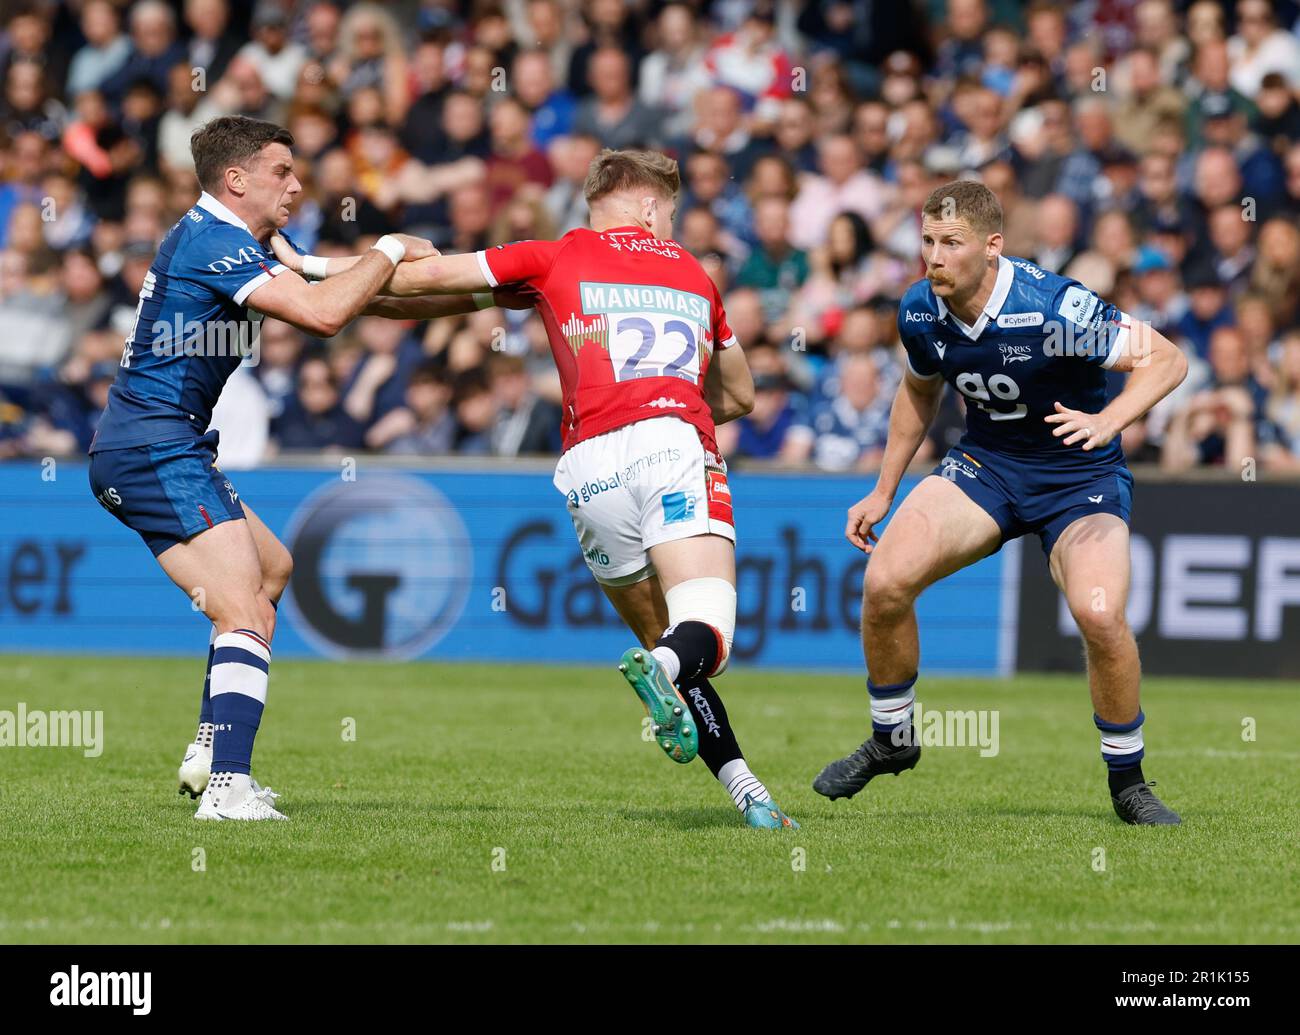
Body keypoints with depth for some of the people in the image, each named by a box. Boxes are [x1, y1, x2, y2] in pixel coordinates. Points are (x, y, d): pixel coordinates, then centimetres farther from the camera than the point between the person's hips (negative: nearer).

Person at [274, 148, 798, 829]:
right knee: (705, 638, -15)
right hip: (676, 445, -1)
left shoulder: (555, 259, 18)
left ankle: (746, 791, 1)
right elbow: (740, 396, 38)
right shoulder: (693, 274, 26)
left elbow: (425, 281, 16)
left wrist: (310, 267, 27)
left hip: (590, 466, 1)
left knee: (662, 643, 13)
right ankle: (663, 668, -49)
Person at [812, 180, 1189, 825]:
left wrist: (1106, 421, -36)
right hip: (985, 462, 5)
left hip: (1079, 475, -4)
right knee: (885, 581, -16)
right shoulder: (920, 312, -9)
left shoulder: (1052, 307, -27)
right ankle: (891, 742, 9)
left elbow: (1166, 359, -21)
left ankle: (1127, 780, -5)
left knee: (1099, 613, -28)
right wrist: (884, 492, 15)